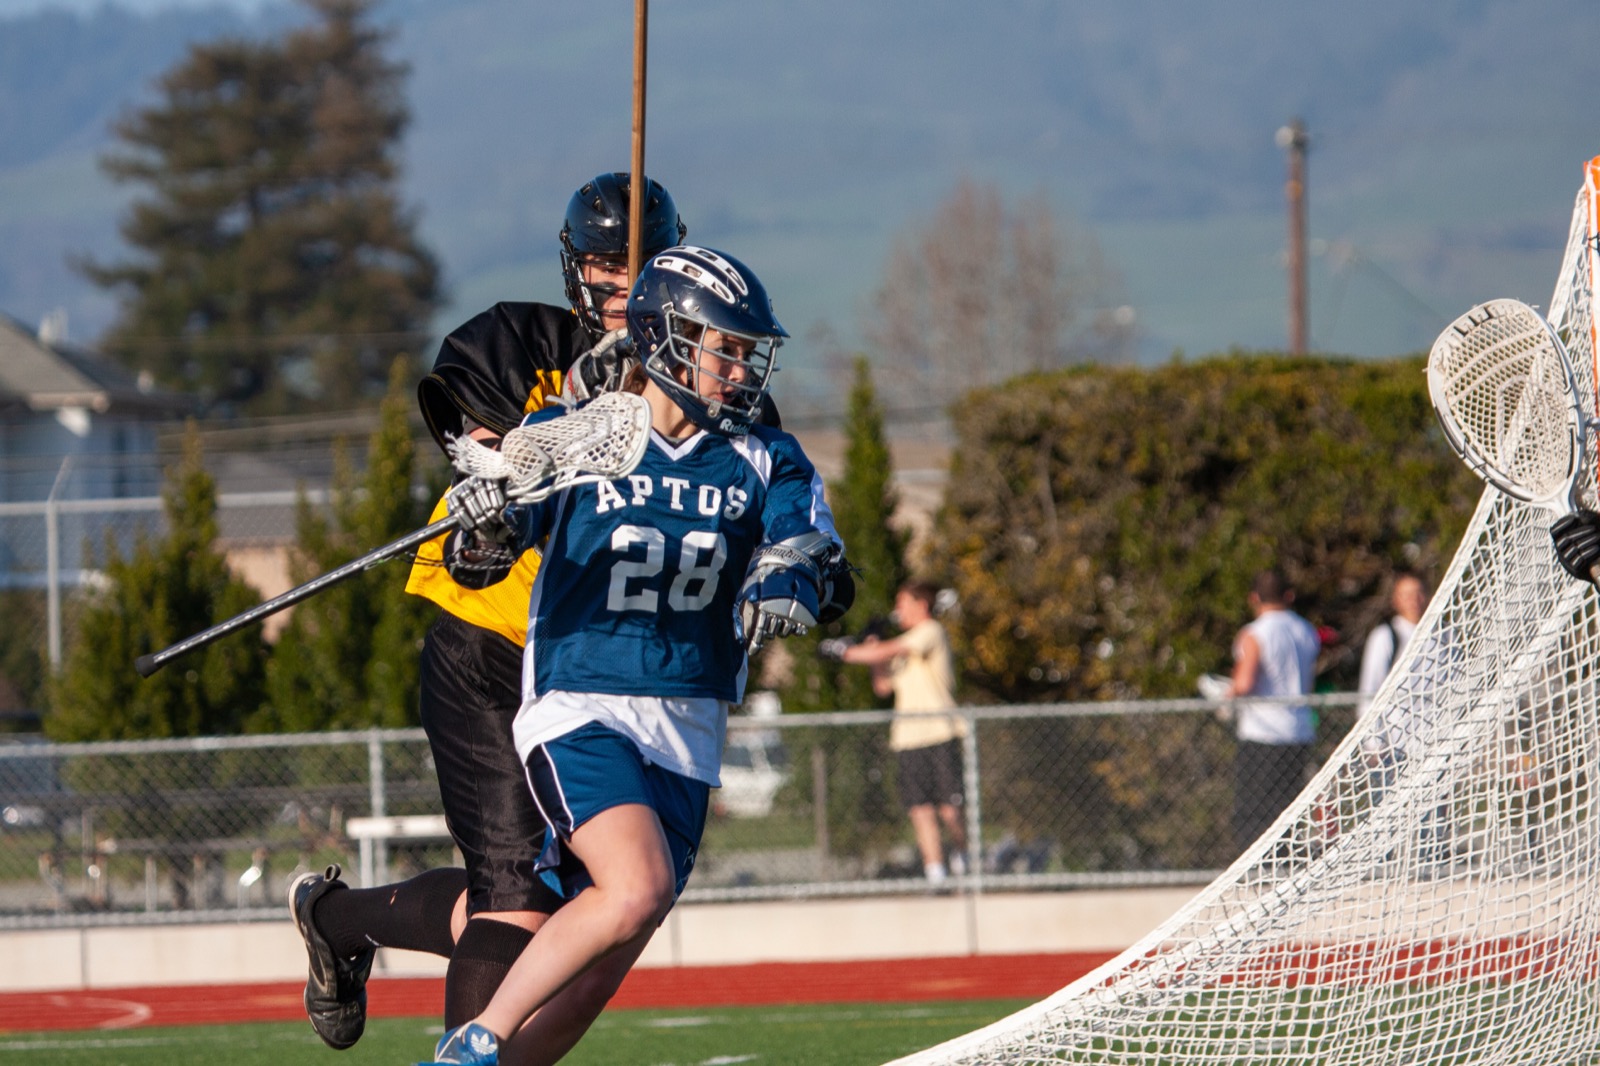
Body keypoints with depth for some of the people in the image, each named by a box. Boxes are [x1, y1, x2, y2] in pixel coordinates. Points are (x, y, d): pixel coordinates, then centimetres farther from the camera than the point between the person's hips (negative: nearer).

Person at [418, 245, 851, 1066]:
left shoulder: (766, 463, 9)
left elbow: (824, 572, -4)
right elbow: (472, 565, -4)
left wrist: (790, 581, -28)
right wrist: (485, 526, -28)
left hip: (686, 734, 5)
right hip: (579, 711, -5)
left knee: (599, 963, 1)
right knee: (638, 889, -26)